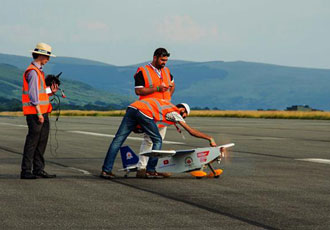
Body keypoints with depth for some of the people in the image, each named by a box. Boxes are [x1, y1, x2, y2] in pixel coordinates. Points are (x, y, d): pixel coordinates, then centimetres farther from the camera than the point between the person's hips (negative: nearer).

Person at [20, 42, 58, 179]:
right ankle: (26, 171, -5)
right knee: (32, 141, -8)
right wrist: (39, 113, -20)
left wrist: (50, 92, 7)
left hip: (42, 112, 10)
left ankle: (38, 170, 13)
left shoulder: (38, 71, 20)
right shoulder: (33, 72, -12)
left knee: (42, 142, 9)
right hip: (35, 112, -10)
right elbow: (33, 94, -18)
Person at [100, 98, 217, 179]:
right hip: (144, 112, -7)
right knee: (157, 140, 12)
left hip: (132, 107, 7)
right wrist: (209, 138, 20)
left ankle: (106, 170, -1)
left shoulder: (167, 103, 36)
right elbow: (191, 131, 15)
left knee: (118, 140, 3)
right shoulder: (175, 113, 16)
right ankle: (150, 170, 8)